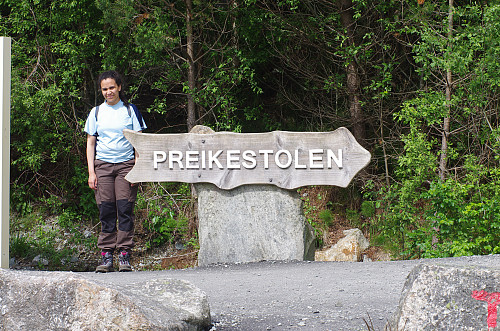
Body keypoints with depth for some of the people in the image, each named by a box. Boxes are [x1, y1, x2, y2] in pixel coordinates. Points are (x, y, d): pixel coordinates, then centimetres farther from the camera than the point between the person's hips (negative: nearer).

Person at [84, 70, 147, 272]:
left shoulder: (130, 110, 6)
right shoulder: (96, 112, 11)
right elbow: (90, 143, 12)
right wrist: (91, 172, 2)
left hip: (126, 164, -1)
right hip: (103, 165, 2)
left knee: (125, 208, -8)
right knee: (106, 210, -3)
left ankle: (124, 255, -5)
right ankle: (106, 256, -1)